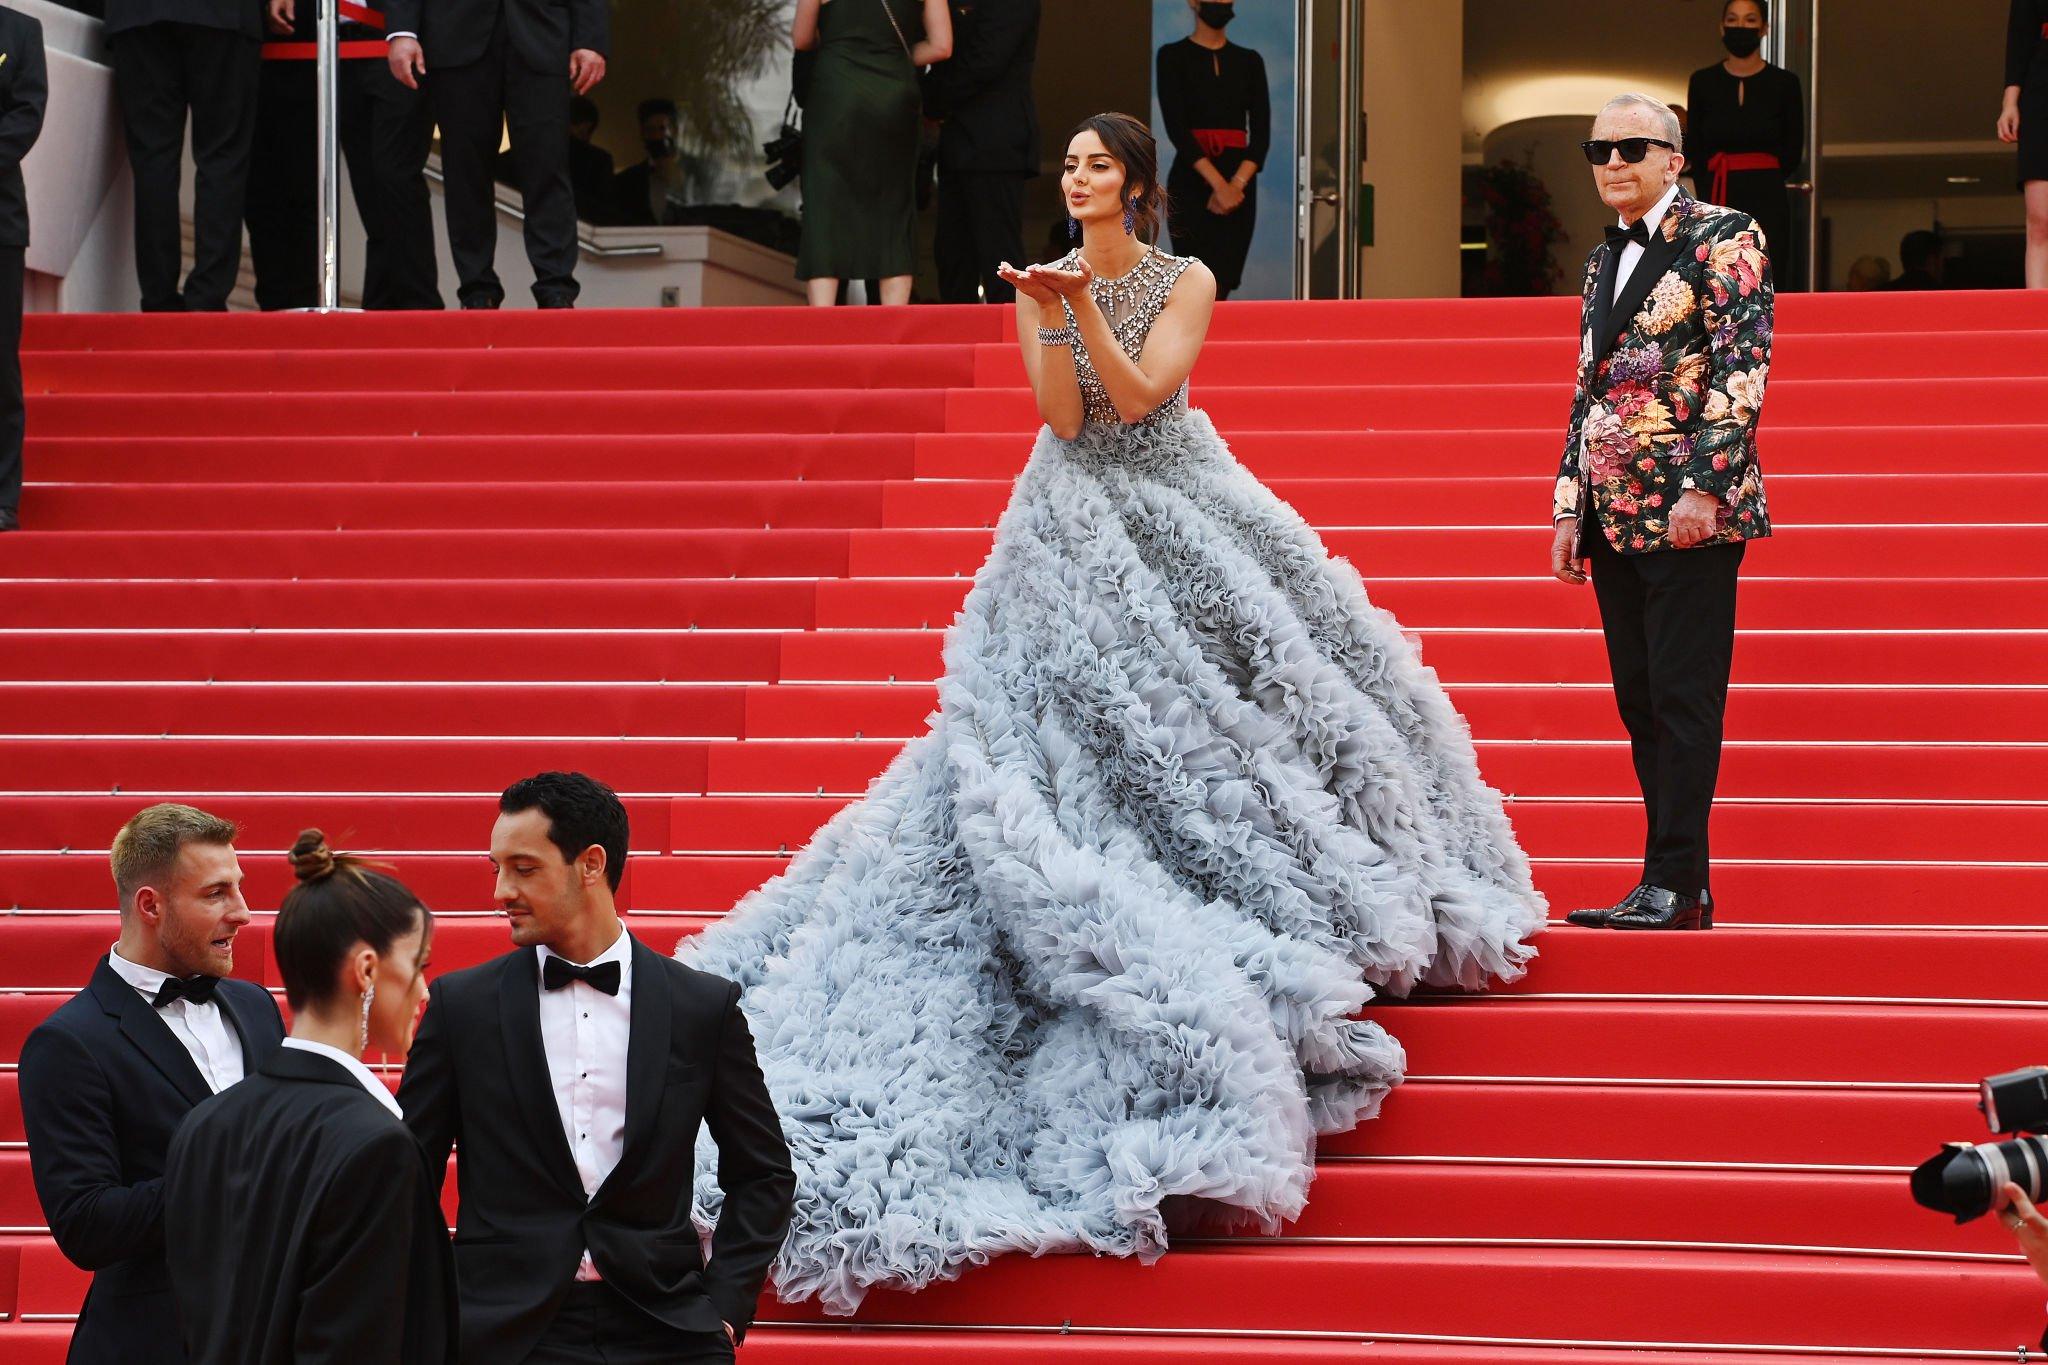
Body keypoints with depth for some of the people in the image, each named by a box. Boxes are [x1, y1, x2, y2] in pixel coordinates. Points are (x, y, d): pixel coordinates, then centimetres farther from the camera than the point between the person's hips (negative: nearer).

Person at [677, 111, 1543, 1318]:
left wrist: (1084, 310, -25)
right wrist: (1053, 315, -20)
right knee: (1081, 716, -6)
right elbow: (1064, 414, -7)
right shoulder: (1042, 287, 4)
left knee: (1213, 707, 2)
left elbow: (1135, 396, -14)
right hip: (1078, 531, 0)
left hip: (1182, 518, 0)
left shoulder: (1186, 283, -1)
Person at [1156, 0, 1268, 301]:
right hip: (1191, 185, -3)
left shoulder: (1250, 62, 12)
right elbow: (1177, 128, -9)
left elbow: (1261, 134, 5)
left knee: (1223, 286, -1)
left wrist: (1237, 184, -12)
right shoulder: (1174, 57, 2)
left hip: (1238, 188, 3)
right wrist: (1218, 184, -18)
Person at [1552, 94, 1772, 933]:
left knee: (1683, 701, -7)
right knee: (1640, 704, 7)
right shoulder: (1604, 260, 19)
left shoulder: (1721, 237, -4)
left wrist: (1704, 486, -19)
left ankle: (1673, 885, -5)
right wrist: (1570, 508, 15)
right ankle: (1683, 888, 11)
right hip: (1615, 516, 8)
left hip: (1690, 511, -8)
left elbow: (1743, 366, -12)